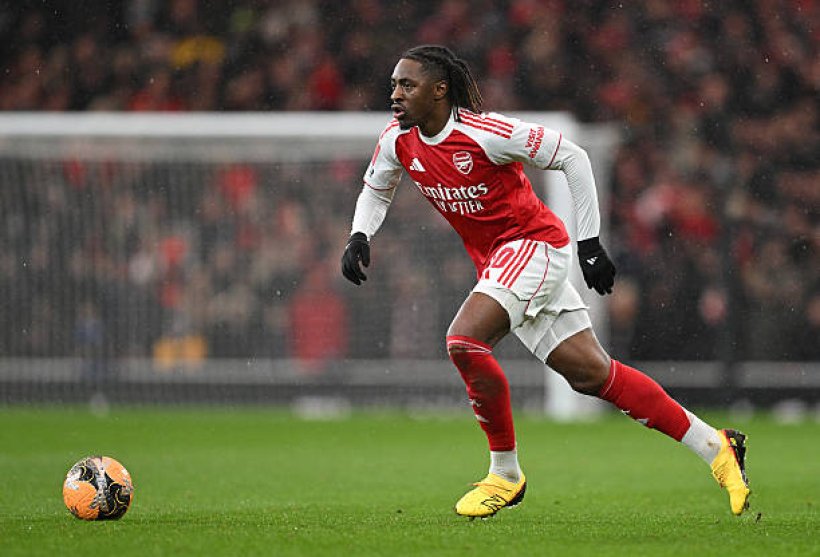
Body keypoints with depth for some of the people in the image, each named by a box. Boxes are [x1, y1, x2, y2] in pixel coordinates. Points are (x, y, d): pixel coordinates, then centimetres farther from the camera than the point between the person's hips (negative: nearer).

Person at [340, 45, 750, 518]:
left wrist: (590, 241, -16)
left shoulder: (484, 133, -22)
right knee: (591, 373, 5)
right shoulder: (398, 141, -2)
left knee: (464, 341, -25)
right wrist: (359, 237, -2)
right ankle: (715, 446, 13)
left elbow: (572, 156, -16)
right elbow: (376, 190, 18)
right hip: (497, 262, 7)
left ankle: (506, 474, -8)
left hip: (535, 245, -7)